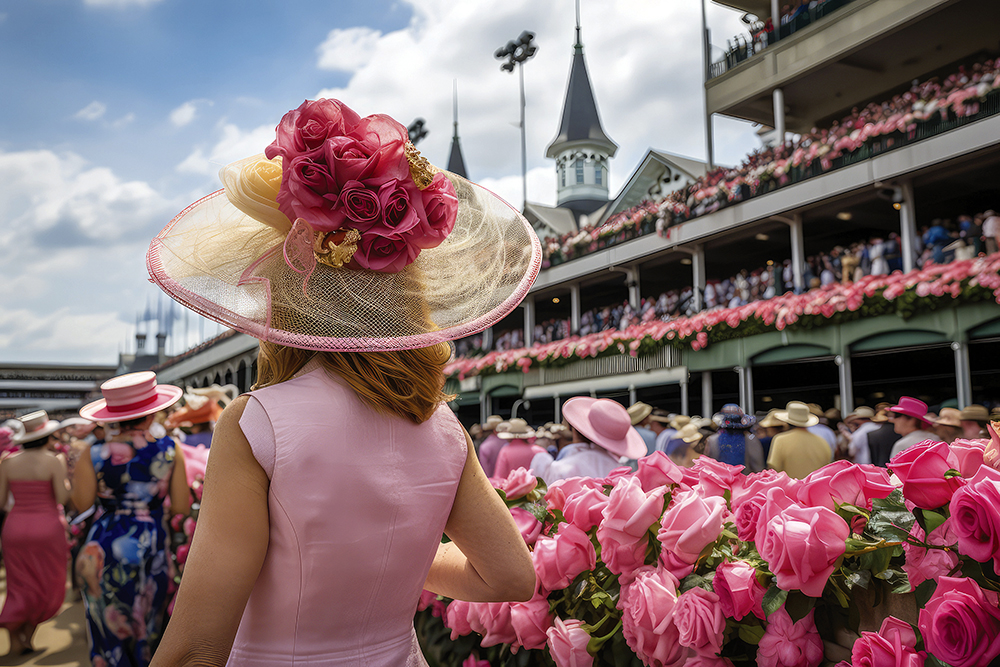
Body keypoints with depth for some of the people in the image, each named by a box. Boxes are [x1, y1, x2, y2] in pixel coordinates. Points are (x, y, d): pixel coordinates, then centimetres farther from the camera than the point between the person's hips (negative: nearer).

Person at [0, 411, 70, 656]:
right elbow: (63, 498, -11)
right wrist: (65, 479, 6)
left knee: (20, 587, 14)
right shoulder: (54, 462, -10)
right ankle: (27, 636, 7)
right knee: (48, 586, 12)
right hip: (47, 527, -4)